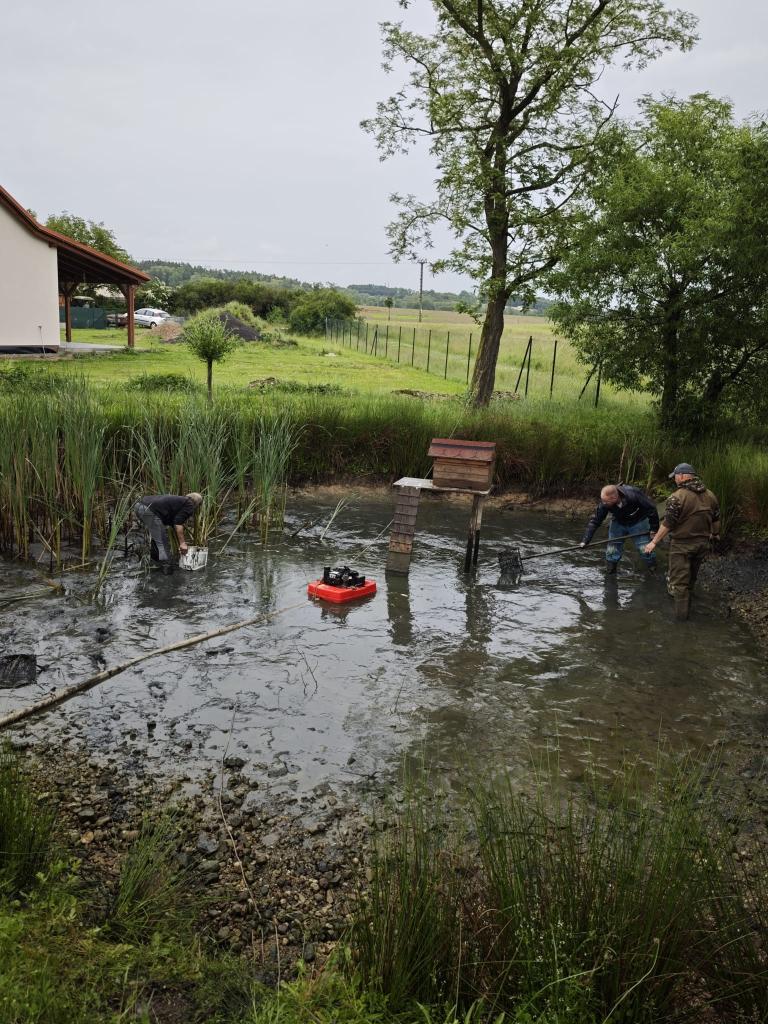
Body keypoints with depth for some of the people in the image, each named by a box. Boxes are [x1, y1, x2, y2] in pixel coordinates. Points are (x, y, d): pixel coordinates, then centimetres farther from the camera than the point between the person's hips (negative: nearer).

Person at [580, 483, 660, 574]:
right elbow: (594, 521, -21)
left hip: (638, 522, -2)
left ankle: (654, 572, 21)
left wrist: (654, 528, -14)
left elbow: (651, 508, -23)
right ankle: (609, 574, 19)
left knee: (645, 550, -2)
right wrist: (585, 541, -27)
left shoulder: (633, 495, -37)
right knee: (612, 551, 1)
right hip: (618, 523, 2)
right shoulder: (604, 504, -29)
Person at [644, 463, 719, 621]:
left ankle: (681, 615, 3)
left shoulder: (677, 497, -18)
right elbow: (716, 519, 13)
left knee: (679, 581, 2)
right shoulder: (710, 495, 3)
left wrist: (654, 542, -11)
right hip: (702, 543, 7)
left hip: (682, 544, -6)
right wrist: (714, 534, 32)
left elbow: (667, 524, -19)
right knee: (691, 577, 24)